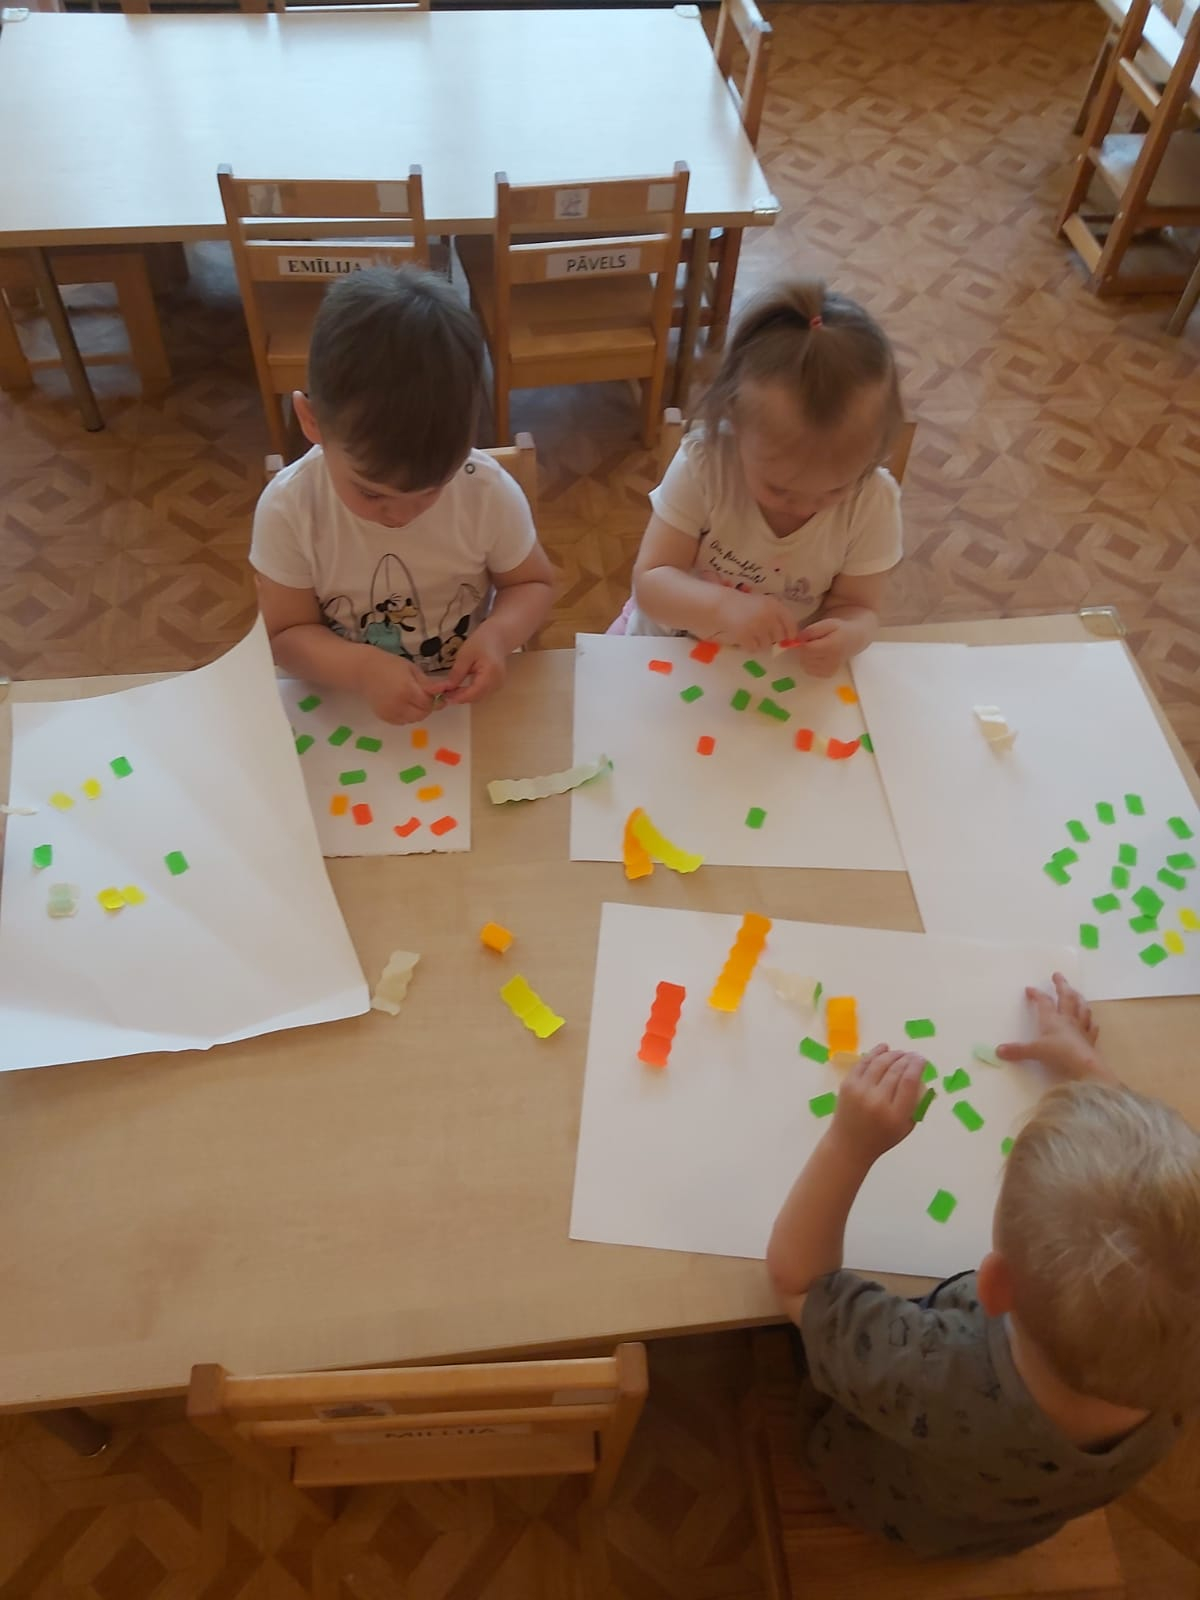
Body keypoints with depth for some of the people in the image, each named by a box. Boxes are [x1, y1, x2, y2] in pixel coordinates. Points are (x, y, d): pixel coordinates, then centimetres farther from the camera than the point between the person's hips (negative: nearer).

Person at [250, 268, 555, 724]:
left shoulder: (489, 491, -16)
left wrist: (497, 633, -21)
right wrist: (360, 668, -27)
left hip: (468, 704, 1)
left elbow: (533, 584, -1)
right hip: (347, 712, 0)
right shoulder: (288, 508, -16)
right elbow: (287, 634, -8)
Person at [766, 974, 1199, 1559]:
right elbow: (1151, 1191, -19)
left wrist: (850, 1142, -43)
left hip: (887, 1501, -3)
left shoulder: (928, 1381, -51)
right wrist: (1084, 1065, -7)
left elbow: (795, 1277, -30)